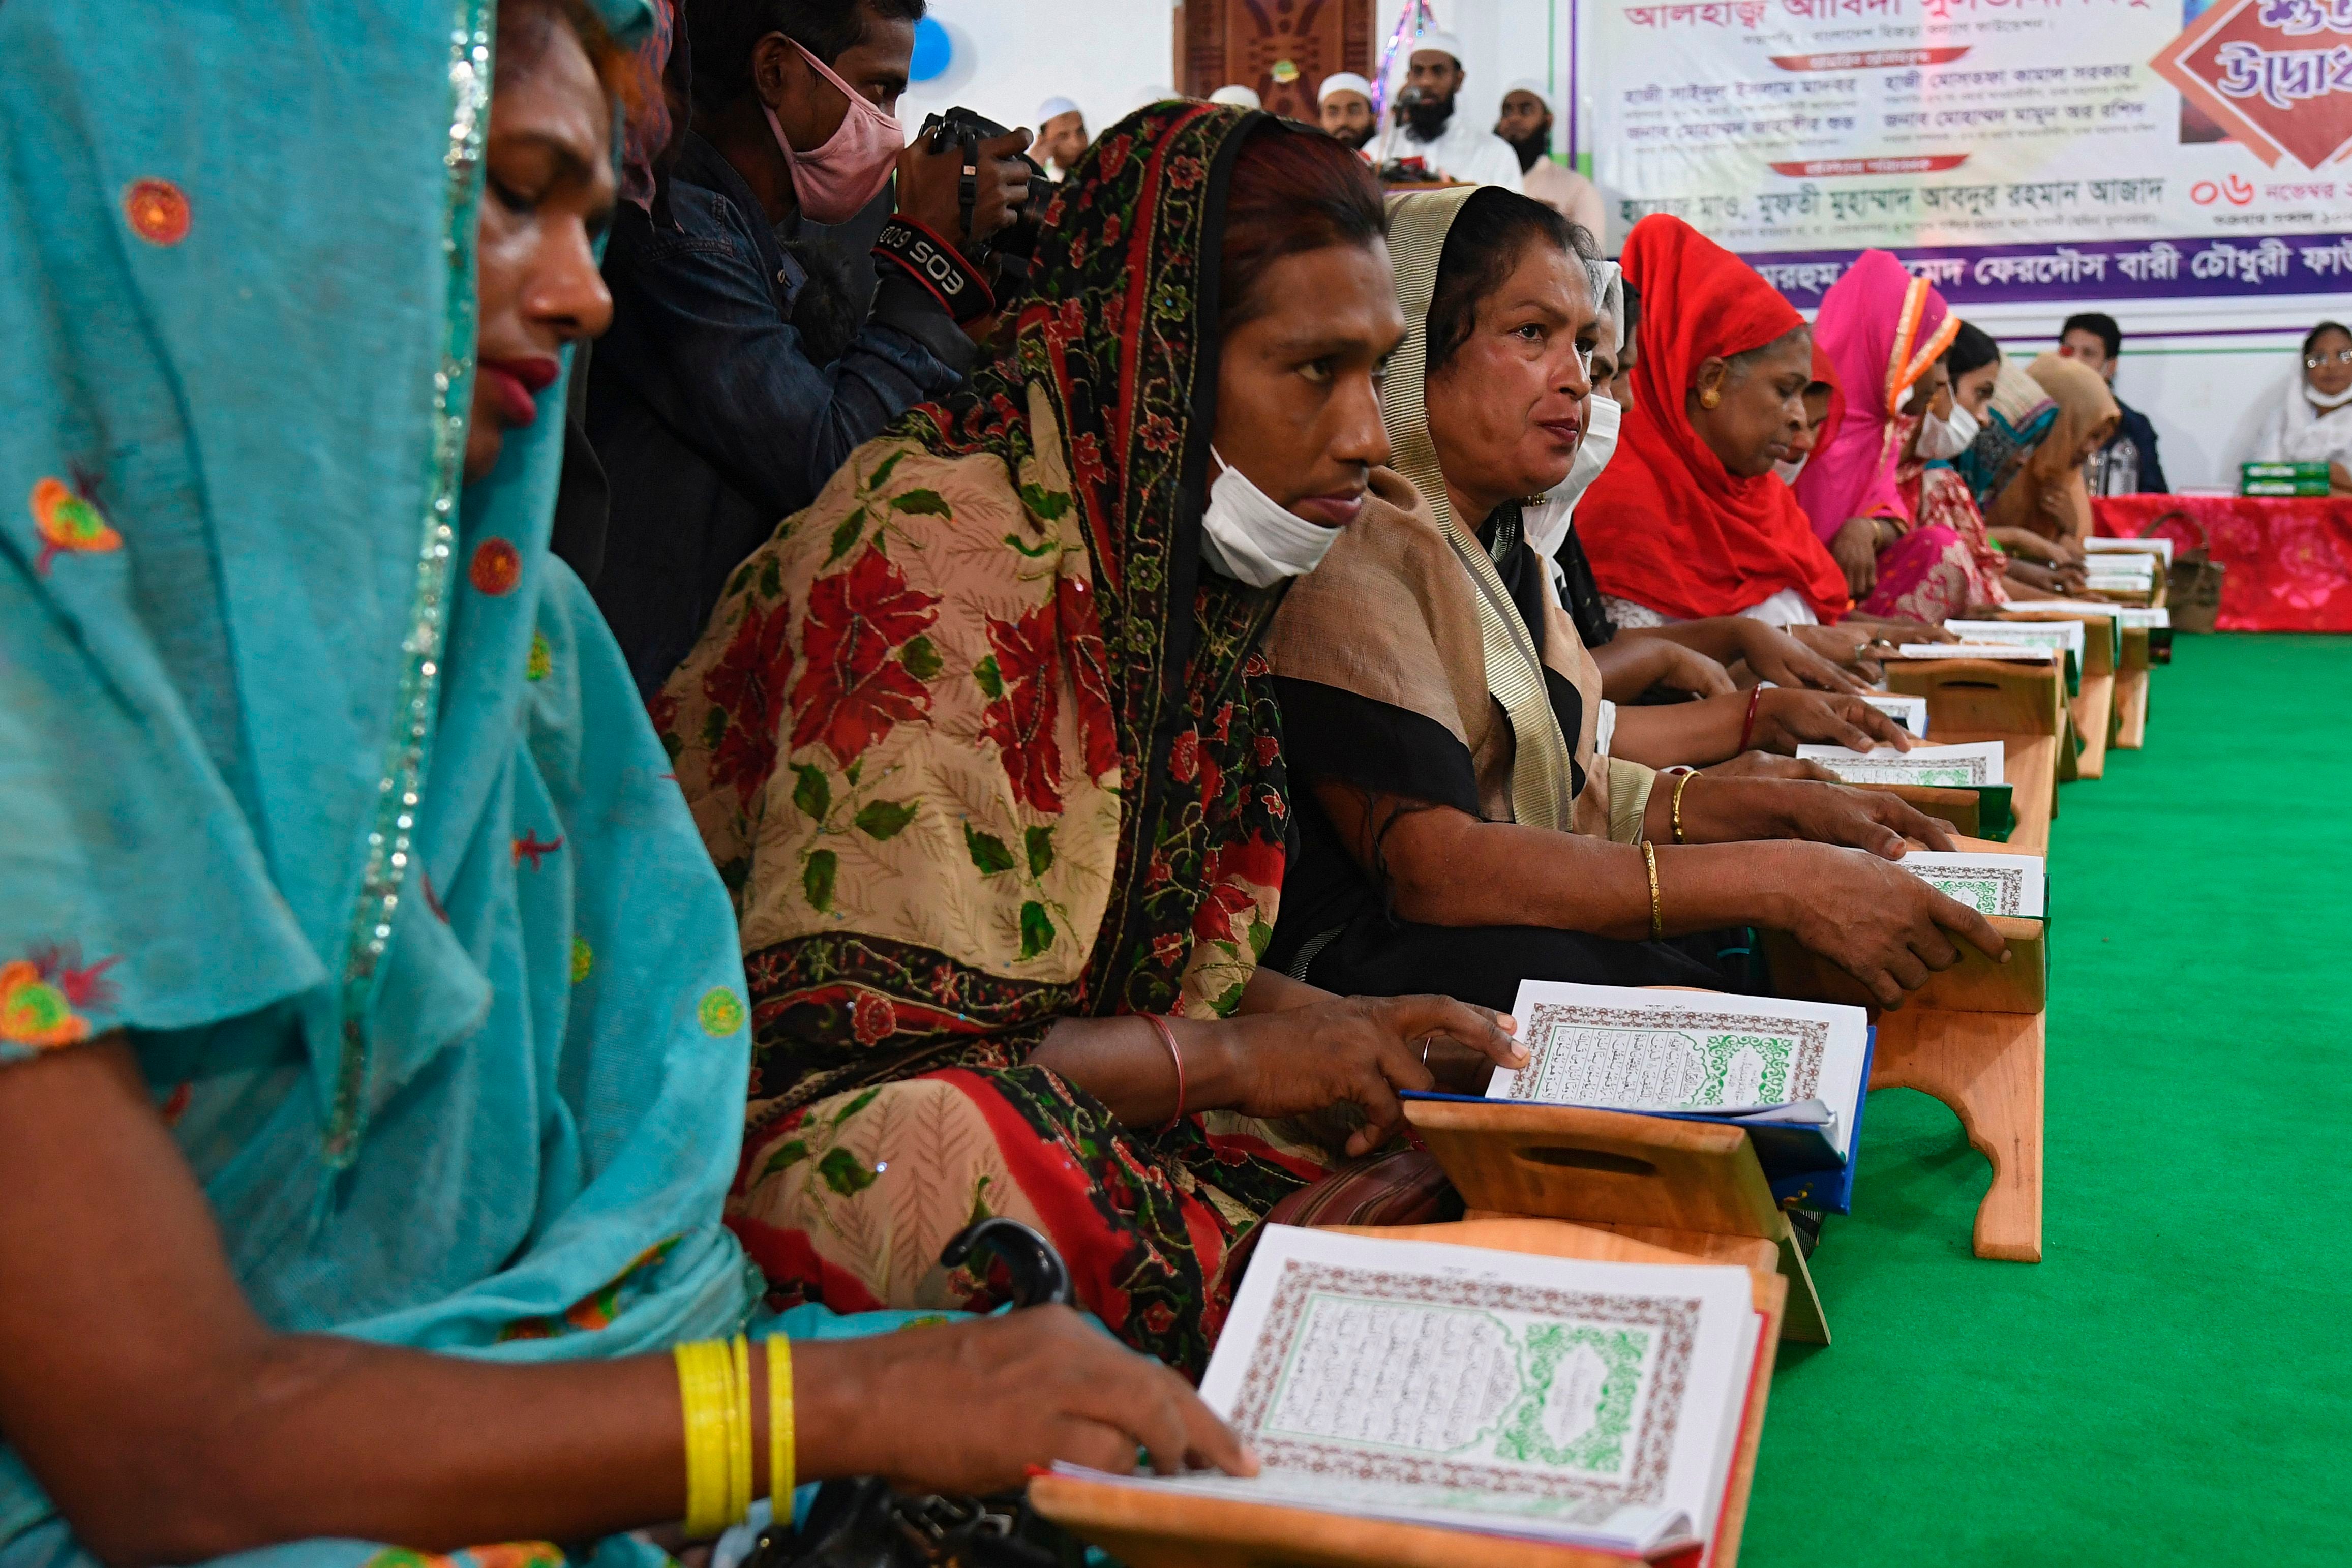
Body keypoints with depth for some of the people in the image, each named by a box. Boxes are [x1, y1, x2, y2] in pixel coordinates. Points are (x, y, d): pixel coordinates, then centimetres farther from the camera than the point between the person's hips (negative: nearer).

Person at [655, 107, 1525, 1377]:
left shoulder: (1174, 549, 6)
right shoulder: (934, 551, -20)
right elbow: (847, 1029, -24)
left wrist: (1343, 1032, -3)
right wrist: (1236, 1058, -18)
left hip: (1061, 1093, 7)